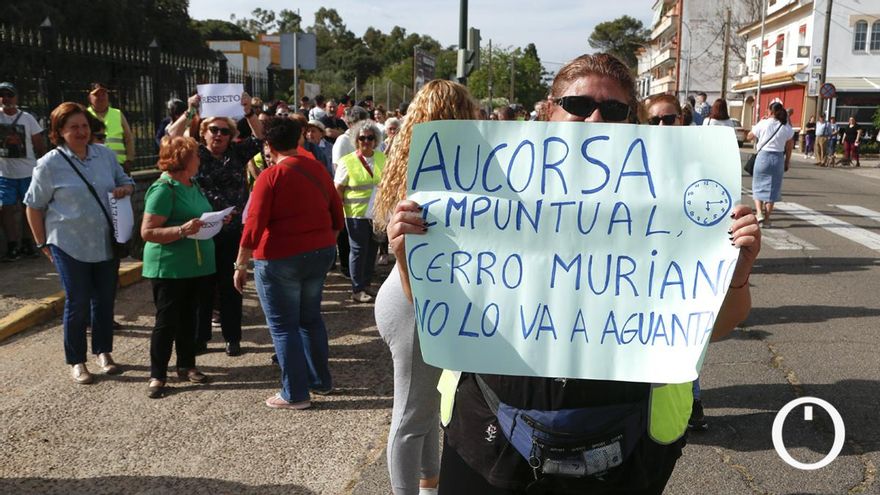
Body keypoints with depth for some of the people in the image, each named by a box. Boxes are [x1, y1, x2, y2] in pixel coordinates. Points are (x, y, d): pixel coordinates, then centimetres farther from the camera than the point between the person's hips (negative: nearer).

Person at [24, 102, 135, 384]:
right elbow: (34, 207, -2)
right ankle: (76, 361, 18)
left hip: (107, 243, 4)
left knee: (105, 300, 13)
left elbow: (125, 181, 16)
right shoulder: (49, 164, -8)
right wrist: (43, 244, -2)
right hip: (70, 246, -4)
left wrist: (125, 189, -8)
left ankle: (103, 352, 30)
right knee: (78, 304, 3)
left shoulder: (105, 155, 3)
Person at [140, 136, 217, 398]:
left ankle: (187, 365, 29)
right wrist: (182, 230, -31)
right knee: (167, 321, 1)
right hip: (169, 268, -8)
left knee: (189, 317, 16)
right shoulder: (163, 189, -17)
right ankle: (157, 375, 13)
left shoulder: (192, 185, 8)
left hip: (197, 266, 8)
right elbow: (147, 232, -21)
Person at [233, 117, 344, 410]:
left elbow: (254, 226, -17)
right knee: (311, 318, 20)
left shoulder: (270, 177, -13)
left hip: (281, 259, -6)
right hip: (320, 253, 6)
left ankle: (295, 394, 10)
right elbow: (337, 216, 10)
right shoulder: (318, 170, 4)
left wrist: (240, 265, -10)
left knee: (283, 325, 5)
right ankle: (322, 381, 29)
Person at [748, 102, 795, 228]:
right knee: (772, 189, 7)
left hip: (763, 156, -2)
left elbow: (749, 137, 5)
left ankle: (759, 212, -7)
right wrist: (787, 161, 17)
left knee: (758, 186, 11)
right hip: (778, 158, 2)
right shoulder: (787, 128, 2)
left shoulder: (763, 124, -7)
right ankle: (766, 219, 8)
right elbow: (789, 147, 6)